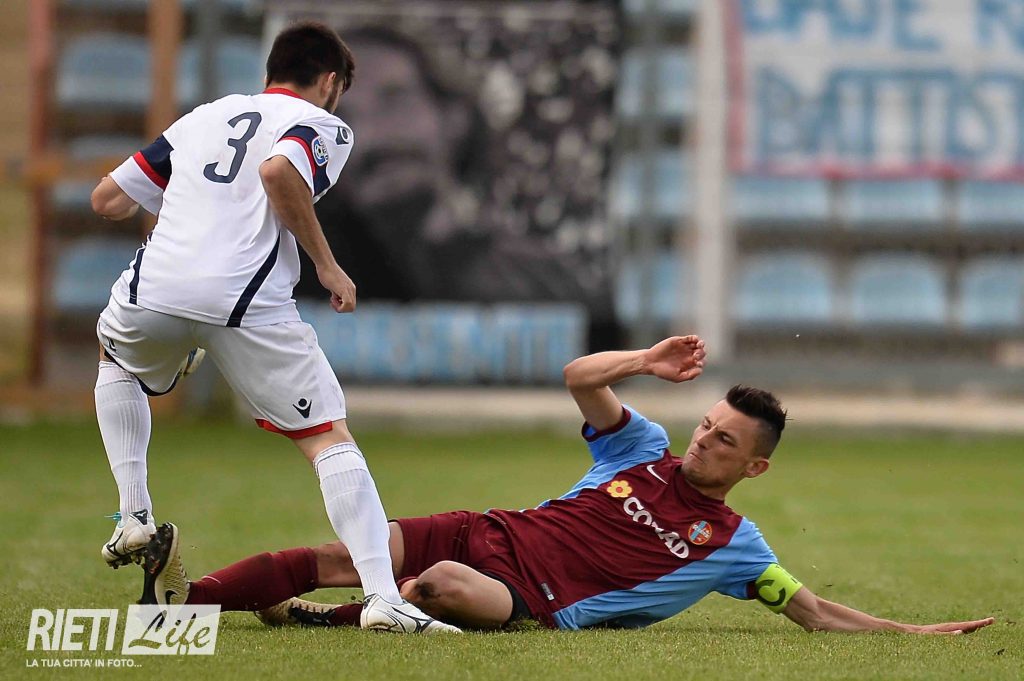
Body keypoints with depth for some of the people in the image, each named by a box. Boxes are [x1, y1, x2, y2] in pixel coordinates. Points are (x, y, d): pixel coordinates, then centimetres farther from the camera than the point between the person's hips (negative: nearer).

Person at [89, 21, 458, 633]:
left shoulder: (203, 117, 27)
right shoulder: (323, 127, 12)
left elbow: (108, 201, 26)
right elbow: (279, 171, -13)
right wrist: (326, 264, -4)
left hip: (152, 292, 4)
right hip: (248, 305, -4)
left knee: (116, 360, 38)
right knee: (331, 440, 4)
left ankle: (134, 516, 25)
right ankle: (382, 596, -12)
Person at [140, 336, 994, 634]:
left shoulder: (733, 544, 4)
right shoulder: (645, 449, 12)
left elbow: (814, 611, 4)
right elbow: (580, 377, 5)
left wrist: (914, 630, -5)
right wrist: (648, 361, -10)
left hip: (540, 607, -4)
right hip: (495, 536, 4)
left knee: (450, 585, -38)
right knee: (345, 557, -14)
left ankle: (320, 617, -18)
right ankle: (185, 597, -11)